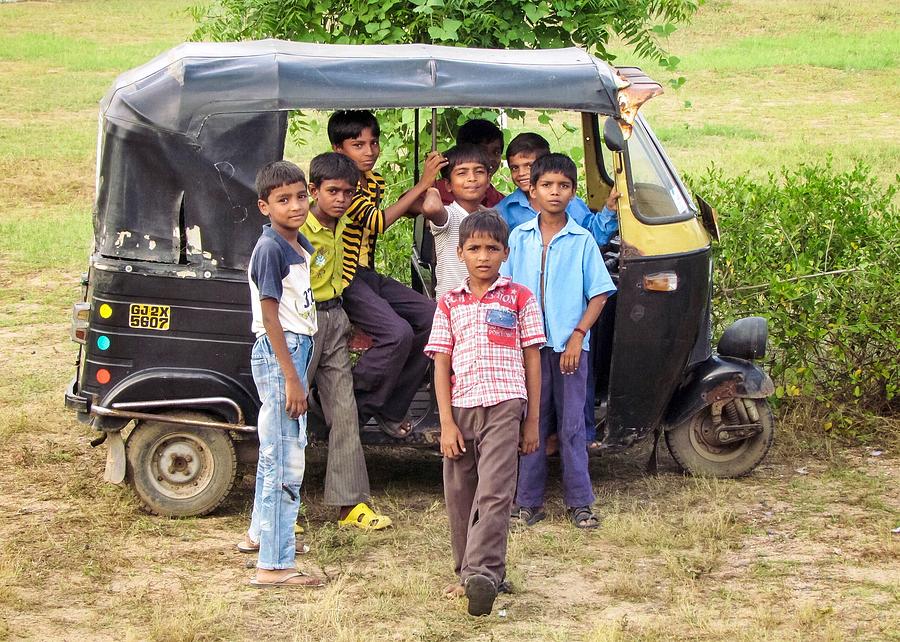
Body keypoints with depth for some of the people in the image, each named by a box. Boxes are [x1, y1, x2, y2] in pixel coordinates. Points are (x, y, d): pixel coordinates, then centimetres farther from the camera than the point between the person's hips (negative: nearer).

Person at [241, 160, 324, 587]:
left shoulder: (300, 245, 10)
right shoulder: (270, 249, -17)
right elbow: (270, 317, -19)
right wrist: (291, 378, -21)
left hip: (296, 348, 10)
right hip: (278, 354, -10)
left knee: (275, 450, 24)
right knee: (287, 460, -10)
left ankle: (261, 532, 41)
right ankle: (274, 565, -9)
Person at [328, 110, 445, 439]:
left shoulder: (374, 181, 11)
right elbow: (377, 221, -26)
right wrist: (422, 184, -26)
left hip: (368, 275, 9)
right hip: (344, 279, -9)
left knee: (432, 318, -2)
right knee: (397, 332, -27)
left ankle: (390, 408, 6)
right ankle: (354, 409, -11)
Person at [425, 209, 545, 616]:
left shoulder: (519, 299, 5)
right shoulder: (449, 304, 11)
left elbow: (532, 360, 6)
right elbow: (441, 365, 6)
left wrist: (532, 421, 2)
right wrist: (446, 424, -3)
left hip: (504, 406, -3)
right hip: (460, 408, 3)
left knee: (493, 492, -16)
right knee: (460, 496, 7)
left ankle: (483, 573, -27)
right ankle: (467, 574, 19)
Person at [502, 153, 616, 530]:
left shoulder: (582, 240, 0)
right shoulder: (519, 237, 5)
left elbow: (599, 294, 0)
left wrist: (578, 335, -10)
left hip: (569, 345, -1)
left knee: (572, 425, 2)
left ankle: (579, 502, 10)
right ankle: (529, 502, 13)